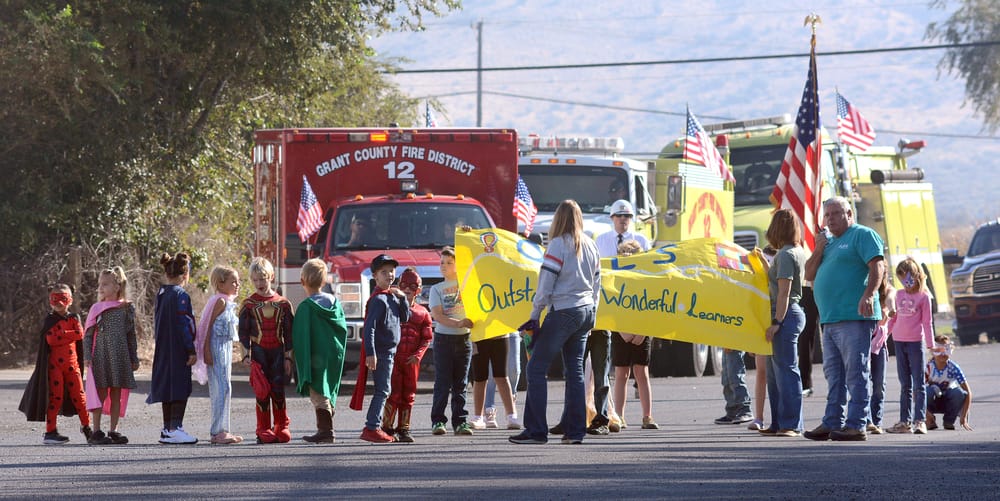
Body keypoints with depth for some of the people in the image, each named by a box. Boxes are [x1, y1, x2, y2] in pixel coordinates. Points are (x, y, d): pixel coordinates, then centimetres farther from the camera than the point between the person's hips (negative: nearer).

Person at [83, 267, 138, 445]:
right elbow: (88, 334, 1)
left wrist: (134, 358, 12)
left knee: (117, 395, 5)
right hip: (100, 356, -2)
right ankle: (96, 432, -1)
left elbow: (131, 335, 12)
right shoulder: (96, 309, 2)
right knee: (100, 393, -4)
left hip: (120, 356, 2)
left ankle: (114, 431, 11)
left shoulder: (127, 309, 7)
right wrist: (87, 356, -9)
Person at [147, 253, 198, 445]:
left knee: (168, 388, 12)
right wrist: (192, 350, -15)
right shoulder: (180, 295, -14)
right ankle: (175, 428, -10)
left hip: (163, 350, 8)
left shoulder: (160, 294, 11)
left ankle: (167, 429, 15)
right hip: (178, 350, -8)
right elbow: (184, 324, -18)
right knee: (181, 388, -6)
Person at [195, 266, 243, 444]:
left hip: (226, 347, 10)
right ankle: (218, 431, -13)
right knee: (221, 388, -12)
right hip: (217, 347, -10)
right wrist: (207, 351, -22)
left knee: (224, 389, 10)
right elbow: (209, 326, -16)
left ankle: (221, 431, 13)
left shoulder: (228, 302, 16)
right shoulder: (220, 301, -12)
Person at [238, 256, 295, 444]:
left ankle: (282, 427, 10)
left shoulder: (283, 304, 6)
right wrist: (246, 356, -6)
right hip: (258, 351, -1)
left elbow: (289, 333, 8)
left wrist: (288, 357, 4)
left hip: (278, 351, 1)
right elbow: (243, 333, 3)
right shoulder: (248, 305, 3)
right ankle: (264, 430, 3)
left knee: (278, 389, -2)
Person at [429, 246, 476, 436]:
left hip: (464, 338, 2)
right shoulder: (437, 289, 4)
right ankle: (438, 421, 0)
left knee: (461, 383, 3)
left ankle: (460, 421, 5)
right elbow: (437, 315, -8)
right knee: (443, 382, -4)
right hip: (444, 338, -1)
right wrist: (458, 323, -23)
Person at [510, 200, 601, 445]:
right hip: (586, 310, 7)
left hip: (563, 312, -7)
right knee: (575, 370, 11)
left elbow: (545, 285, -12)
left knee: (537, 368, -3)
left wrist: (535, 315, -7)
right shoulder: (591, 245, 9)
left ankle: (536, 430, -8)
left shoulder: (558, 244, -11)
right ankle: (575, 430, 8)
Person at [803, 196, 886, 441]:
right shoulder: (829, 242, 23)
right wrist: (818, 250, 6)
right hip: (830, 320, 9)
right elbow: (809, 275, 21)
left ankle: (856, 425, -11)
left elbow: (877, 267, -13)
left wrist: (868, 295, -27)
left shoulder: (863, 235, -1)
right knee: (834, 373, 10)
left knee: (855, 372, -9)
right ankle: (832, 423, 12)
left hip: (854, 317, -9)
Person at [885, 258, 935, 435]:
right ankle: (905, 421, 11)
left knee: (918, 385, -6)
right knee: (905, 385, 9)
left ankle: (919, 421, -10)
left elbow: (927, 322, -4)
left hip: (915, 342, -5)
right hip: (899, 342, 5)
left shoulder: (923, 297, -3)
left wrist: (930, 344, -8)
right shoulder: (899, 295, 12)